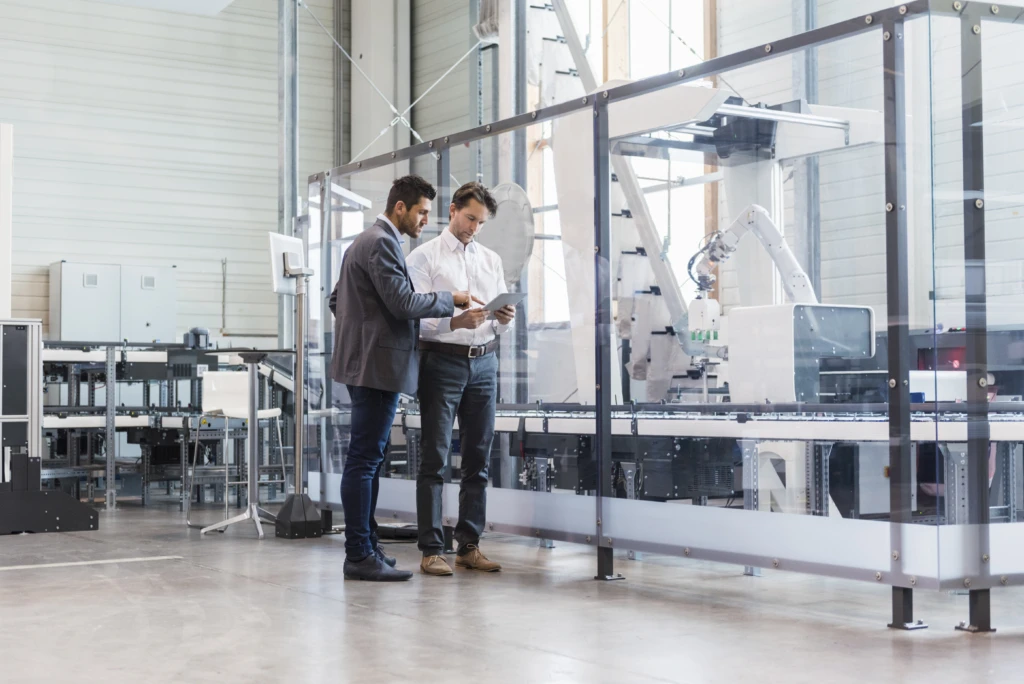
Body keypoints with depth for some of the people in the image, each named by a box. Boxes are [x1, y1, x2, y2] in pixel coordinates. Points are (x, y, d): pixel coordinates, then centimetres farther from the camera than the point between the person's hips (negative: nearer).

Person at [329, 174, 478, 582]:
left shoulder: (367, 241, 21)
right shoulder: (381, 243, -13)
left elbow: (336, 298, 27)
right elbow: (402, 302, -19)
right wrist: (451, 301, -9)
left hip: (367, 362, 11)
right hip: (379, 364, -11)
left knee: (369, 457, 13)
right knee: (365, 459, -10)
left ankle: (364, 546, 18)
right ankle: (360, 555, -8)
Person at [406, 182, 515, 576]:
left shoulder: (491, 260, 16)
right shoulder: (424, 257, 1)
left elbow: (502, 323, 15)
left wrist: (505, 319, -9)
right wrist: (454, 322, -24)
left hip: (484, 362, 5)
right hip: (442, 361, -5)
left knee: (478, 460, 6)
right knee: (434, 459, -4)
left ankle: (469, 546, 13)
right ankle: (431, 550, -1)